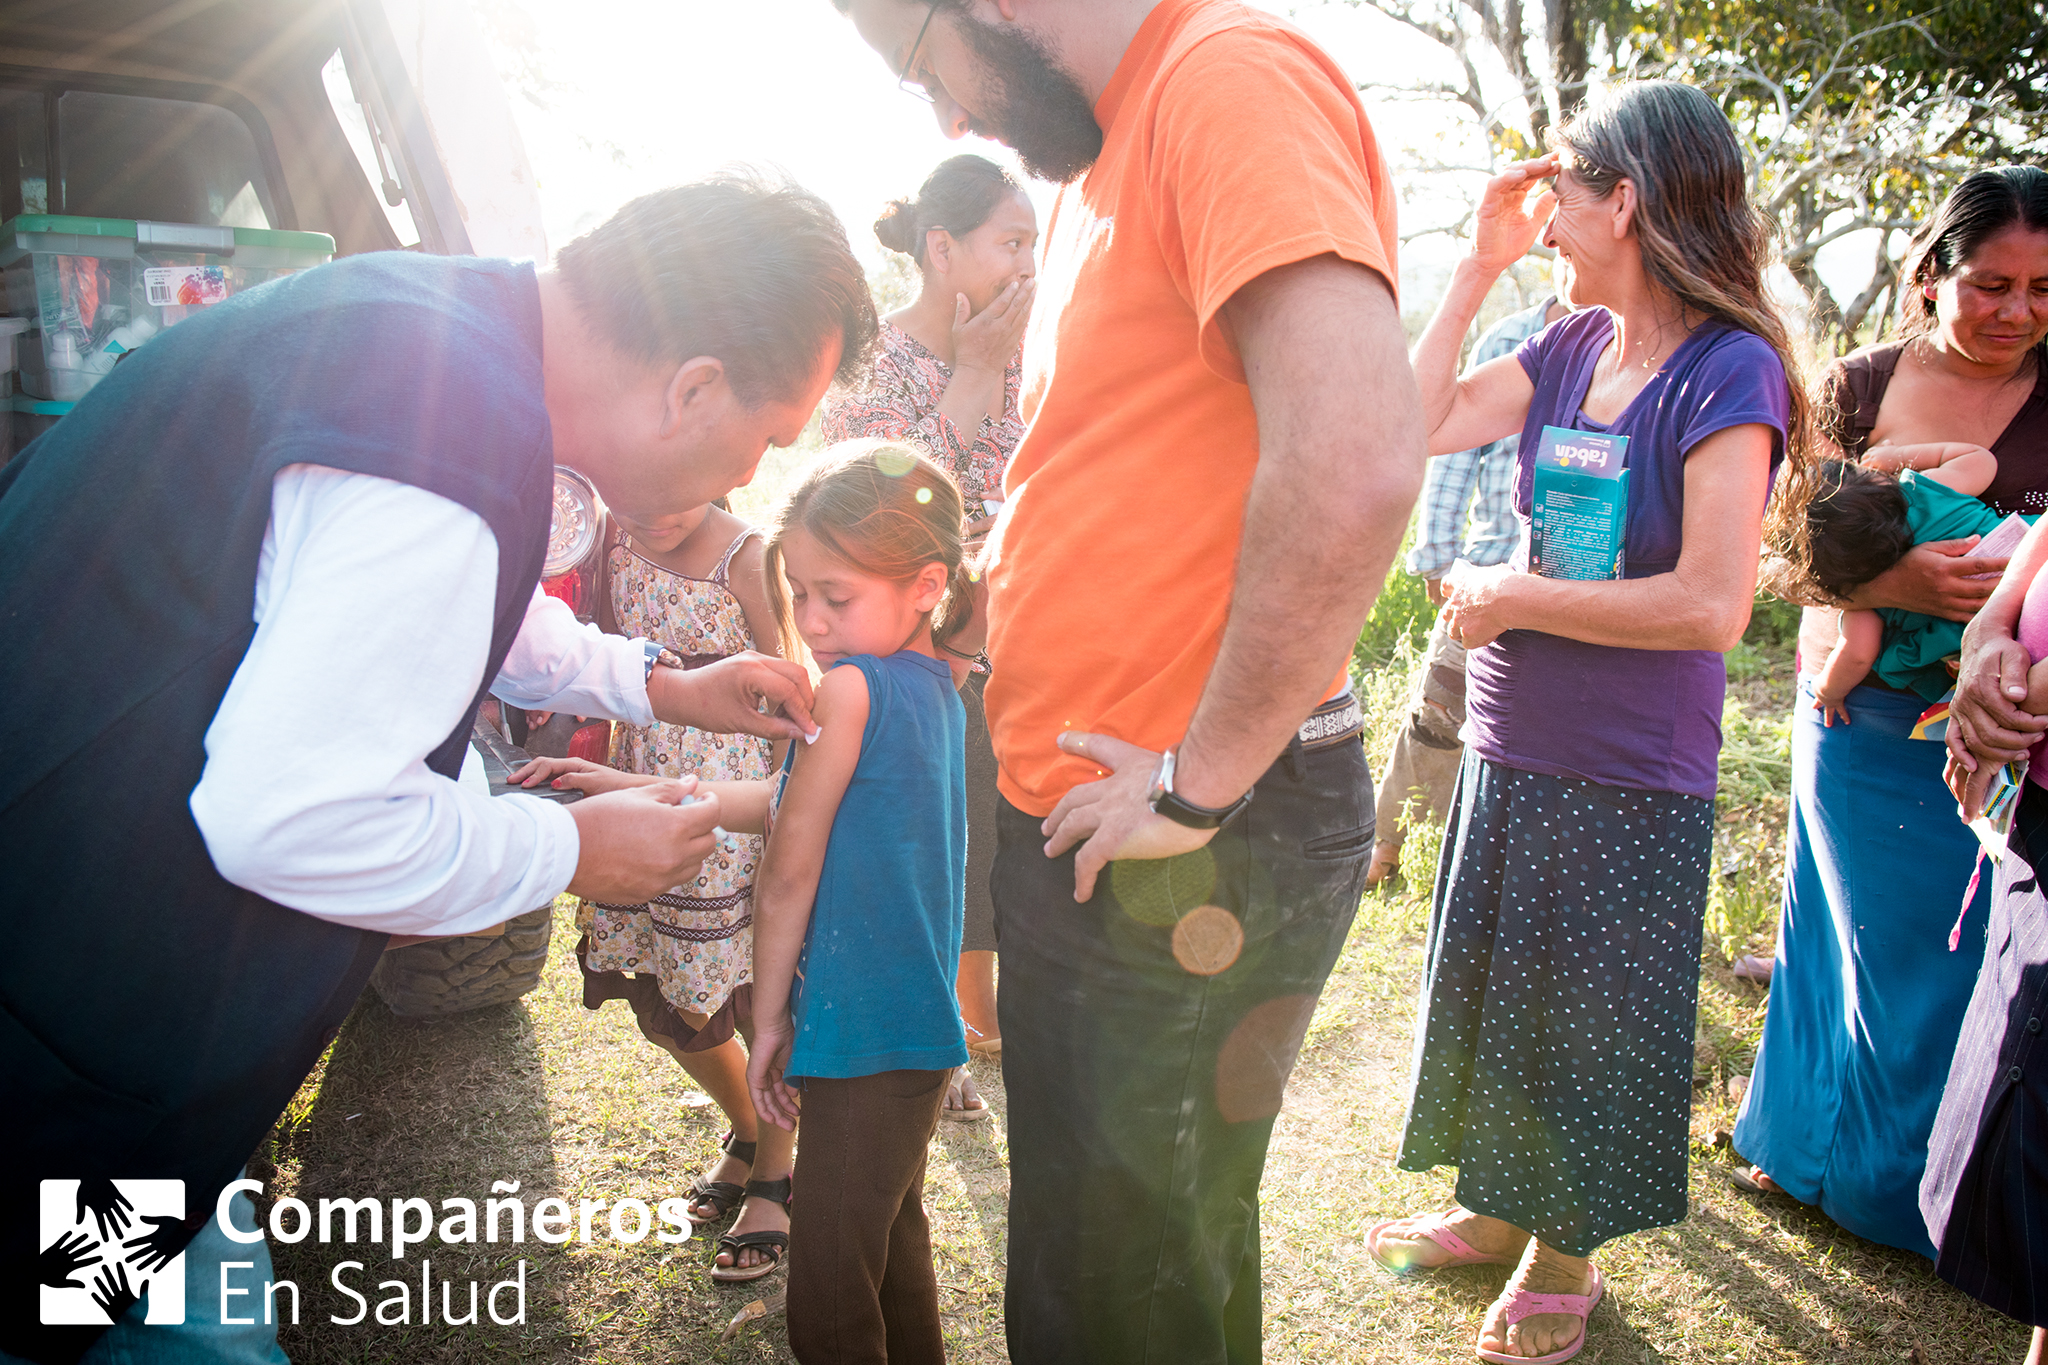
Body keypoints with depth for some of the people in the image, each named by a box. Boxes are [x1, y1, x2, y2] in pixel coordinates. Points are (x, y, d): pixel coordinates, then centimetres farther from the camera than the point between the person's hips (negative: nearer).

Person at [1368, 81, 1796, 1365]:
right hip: (1509, 752, 7)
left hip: (1629, 784, -7)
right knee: (1493, 997, 20)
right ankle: (1500, 1211, 41)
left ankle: (1567, 1256, 33)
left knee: (1588, 1028, 11)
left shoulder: (1726, 371, -17)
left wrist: (1511, 597, -17)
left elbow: (1711, 604, -24)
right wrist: (1478, 268, 0)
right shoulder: (1576, 345, 2)